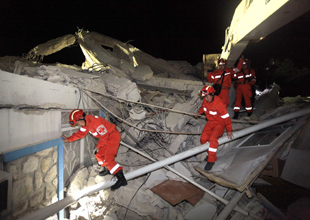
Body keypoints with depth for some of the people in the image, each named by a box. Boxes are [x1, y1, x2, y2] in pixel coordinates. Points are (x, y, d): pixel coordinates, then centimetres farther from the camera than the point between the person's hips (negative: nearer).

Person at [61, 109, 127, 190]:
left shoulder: (94, 121, -28)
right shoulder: (85, 123, 2)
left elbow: (104, 135, -21)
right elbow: (80, 134, 16)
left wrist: (98, 146, -8)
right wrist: (68, 139, 13)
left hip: (113, 136, -10)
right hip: (107, 137, 10)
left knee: (108, 158, -17)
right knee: (99, 154, 17)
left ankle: (121, 179, -17)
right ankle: (107, 169, 39)